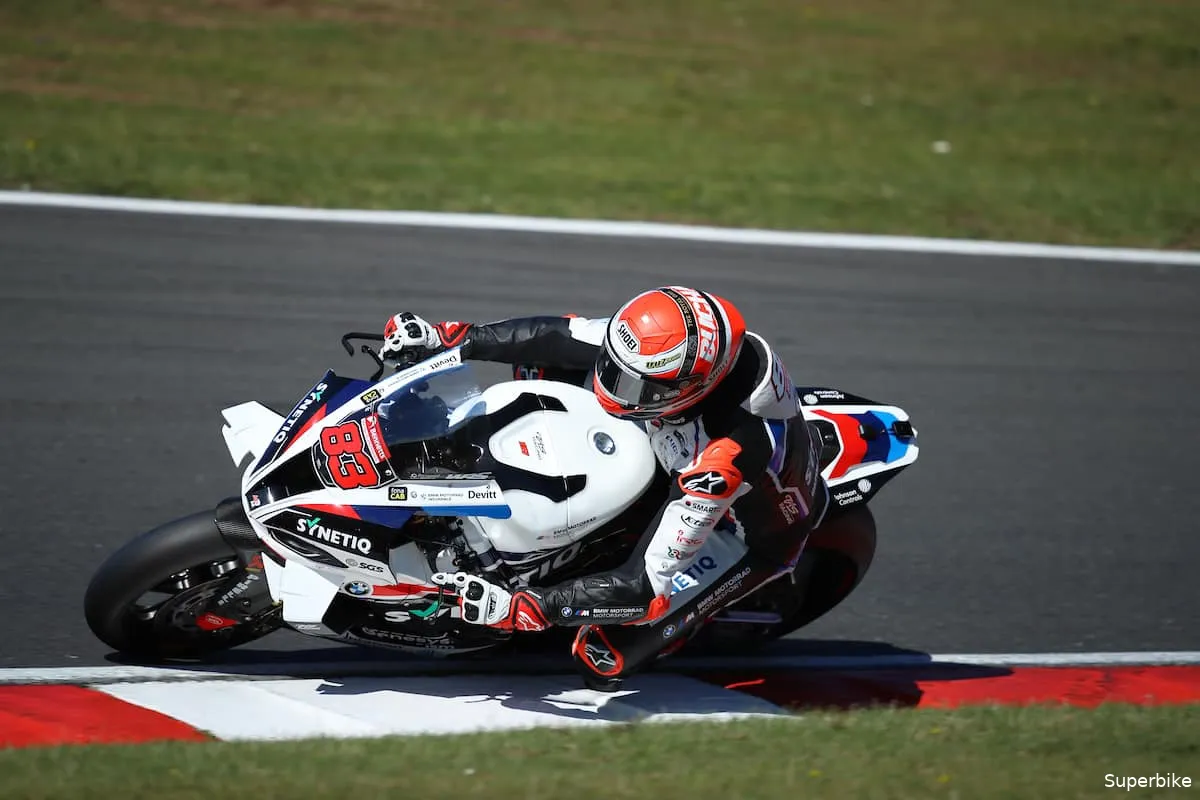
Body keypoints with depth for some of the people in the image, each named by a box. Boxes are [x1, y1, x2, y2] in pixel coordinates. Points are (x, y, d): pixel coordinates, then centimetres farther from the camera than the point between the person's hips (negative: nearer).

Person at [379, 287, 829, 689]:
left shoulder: (730, 456, -45)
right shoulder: (658, 343, -29)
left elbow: (648, 585, -40)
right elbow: (556, 336, -11)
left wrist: (520, 609, -38)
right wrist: (446, 339, -14)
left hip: (751, 528, -6)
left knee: (600, 657, -23)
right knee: (550, 356, -4)